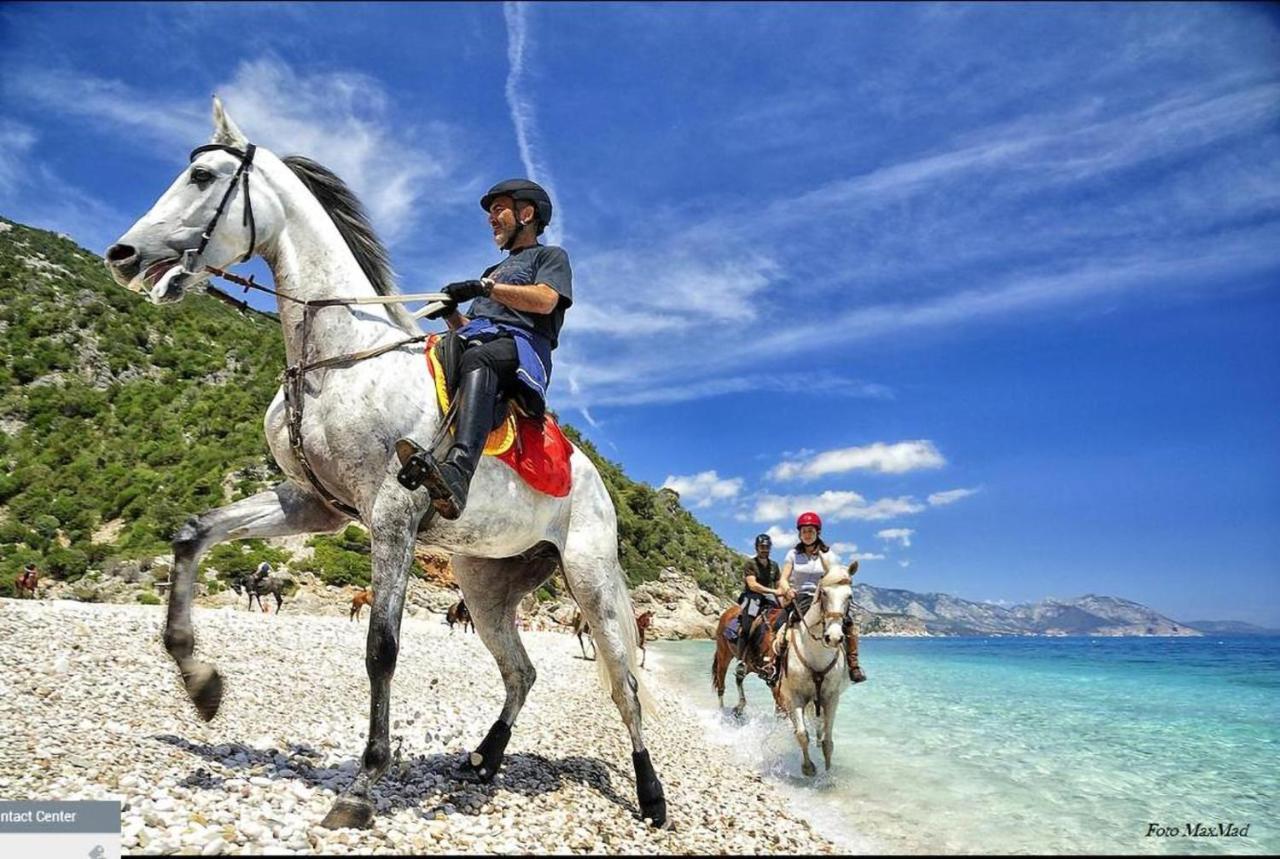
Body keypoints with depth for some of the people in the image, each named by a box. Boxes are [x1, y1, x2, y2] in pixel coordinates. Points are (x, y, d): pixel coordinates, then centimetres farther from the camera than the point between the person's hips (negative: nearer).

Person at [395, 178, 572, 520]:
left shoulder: (551, 256, 20)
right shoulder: (494, 271, 40)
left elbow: (545, 300, -4)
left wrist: (486, 287, -7)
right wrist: (450, 314, 9)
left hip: (521, 343, -7)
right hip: (473, 340, 7)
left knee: (478, 359, -41)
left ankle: (457, 472, -63)